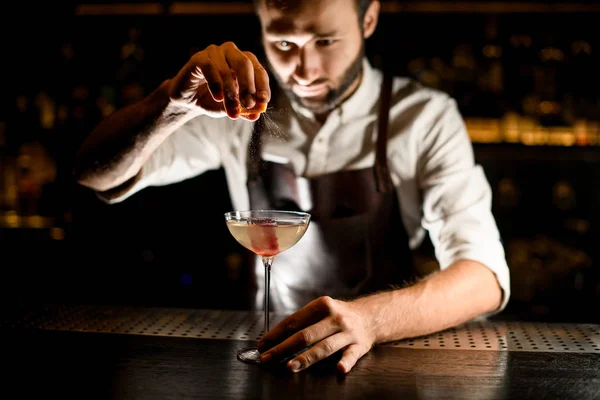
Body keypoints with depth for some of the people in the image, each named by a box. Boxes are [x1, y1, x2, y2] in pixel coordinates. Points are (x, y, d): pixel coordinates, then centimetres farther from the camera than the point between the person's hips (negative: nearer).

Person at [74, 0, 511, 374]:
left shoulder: (425, 117, -10)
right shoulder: (238, 107, -2)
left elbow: (485, 278, -20)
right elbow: (97, 174, -7)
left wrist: (371, 318, -40)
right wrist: (172, 103, -27)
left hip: (391, 353, -1)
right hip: (272, 347, 1)